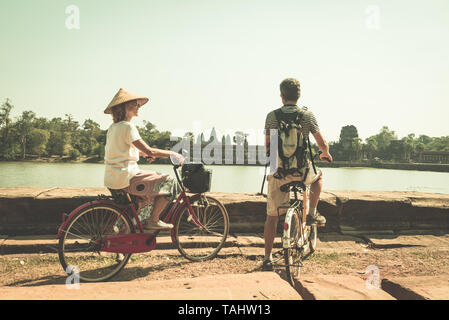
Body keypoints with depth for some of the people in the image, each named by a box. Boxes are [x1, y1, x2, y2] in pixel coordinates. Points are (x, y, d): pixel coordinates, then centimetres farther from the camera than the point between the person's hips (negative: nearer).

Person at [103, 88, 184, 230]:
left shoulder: (113, 127, 12)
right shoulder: (128, 127, -16)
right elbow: (149, 151, -19)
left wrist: (143, 153, 19)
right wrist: (172, 154, -9)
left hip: (112, 178, 10)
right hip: (125, 179, -10)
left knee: (154, 179, 28)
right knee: (168, 183, -5)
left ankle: (141, 221, 28)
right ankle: (153, 221, 5)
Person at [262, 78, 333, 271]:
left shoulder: (272, 116, 1)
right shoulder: (307, 115, -3)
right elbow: (322, 144, 3)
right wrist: (325, 154, 26)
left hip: (278, 172, 1)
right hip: (302, 171, -1)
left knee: (272, 216, 12)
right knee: (318, 176, 35)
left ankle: (268, 258, 13)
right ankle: (312, 213, 27)